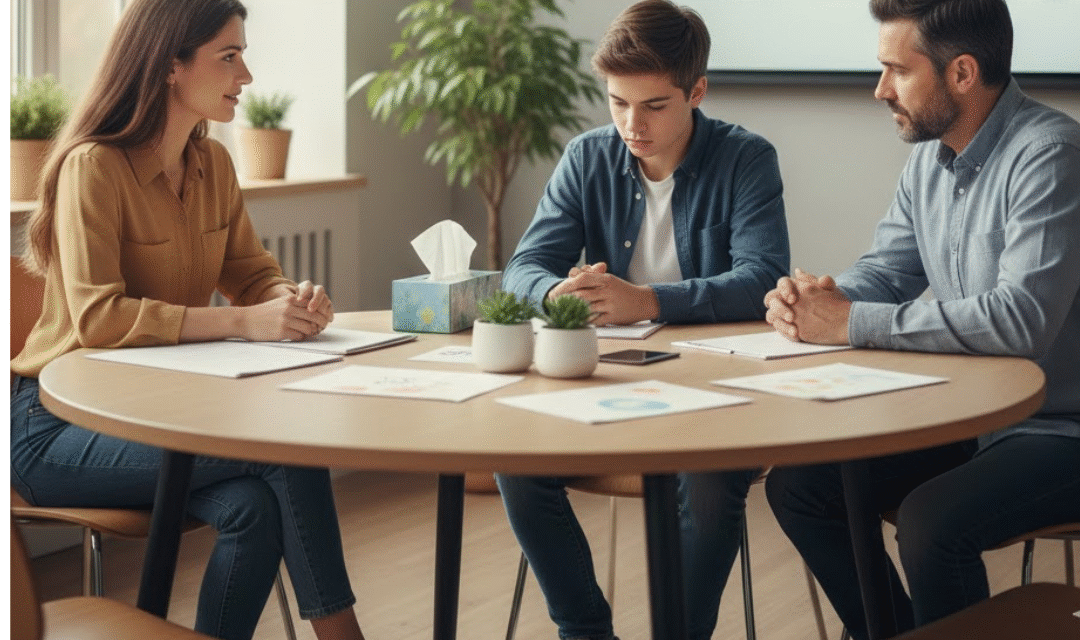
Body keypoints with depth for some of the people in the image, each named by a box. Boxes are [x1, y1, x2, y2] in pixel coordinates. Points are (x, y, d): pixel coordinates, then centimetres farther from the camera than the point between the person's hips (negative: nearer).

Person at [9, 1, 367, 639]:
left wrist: (295, 301, -13)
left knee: (254, 506, -26)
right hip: (60, 426, -6)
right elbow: (97, 318, -25)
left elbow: (253, 272, 13)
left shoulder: (213, 163, 7)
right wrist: (245, 322, -30)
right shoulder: (95, 166, -16)